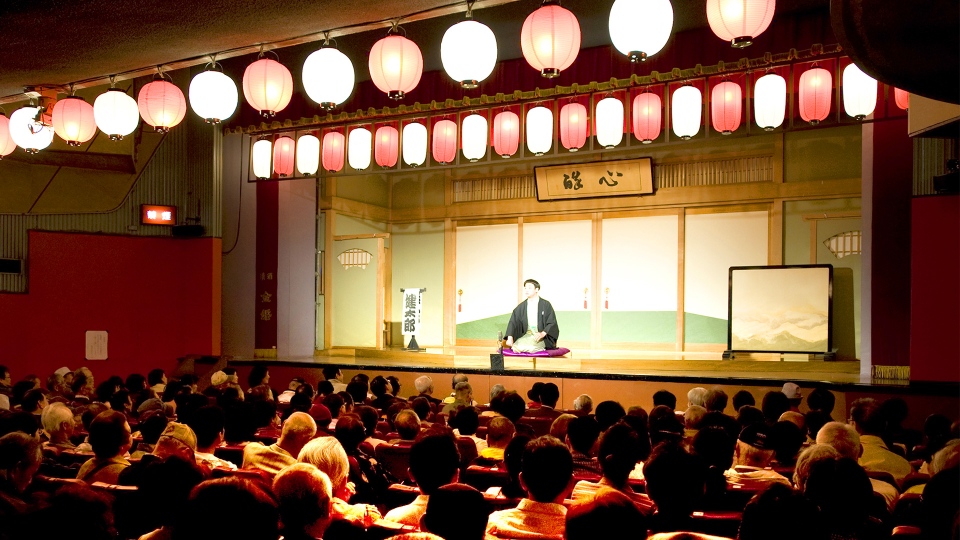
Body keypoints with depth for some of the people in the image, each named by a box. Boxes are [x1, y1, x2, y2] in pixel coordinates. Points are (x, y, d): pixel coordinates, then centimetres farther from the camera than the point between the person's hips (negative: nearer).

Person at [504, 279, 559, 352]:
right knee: (516, 347, -26)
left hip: (541, 337, -2)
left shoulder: (546, 305, 0)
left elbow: (552, 323, -4)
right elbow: (513, 322, 1)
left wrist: (542, 334, -22)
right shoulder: (521, 307, 8)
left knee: (531, 348, -31)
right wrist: (510, 337, -16)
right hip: (526, 335, 2)